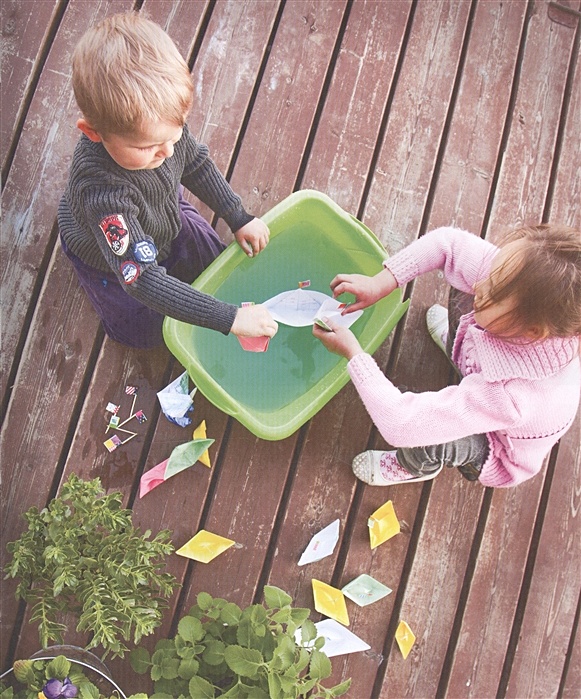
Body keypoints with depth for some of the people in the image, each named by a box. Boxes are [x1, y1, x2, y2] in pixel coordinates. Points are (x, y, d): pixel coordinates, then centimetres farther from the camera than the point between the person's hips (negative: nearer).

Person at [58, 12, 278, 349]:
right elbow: (142, 279, -51)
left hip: (167, 216, 5)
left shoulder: (163, 124, -31)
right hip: (110, 256, -4)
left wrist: (239, 218, -7)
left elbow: (196, 165, -7)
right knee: (147, 331, 9)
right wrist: (230, 318, -54)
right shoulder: (100, 188, -49)